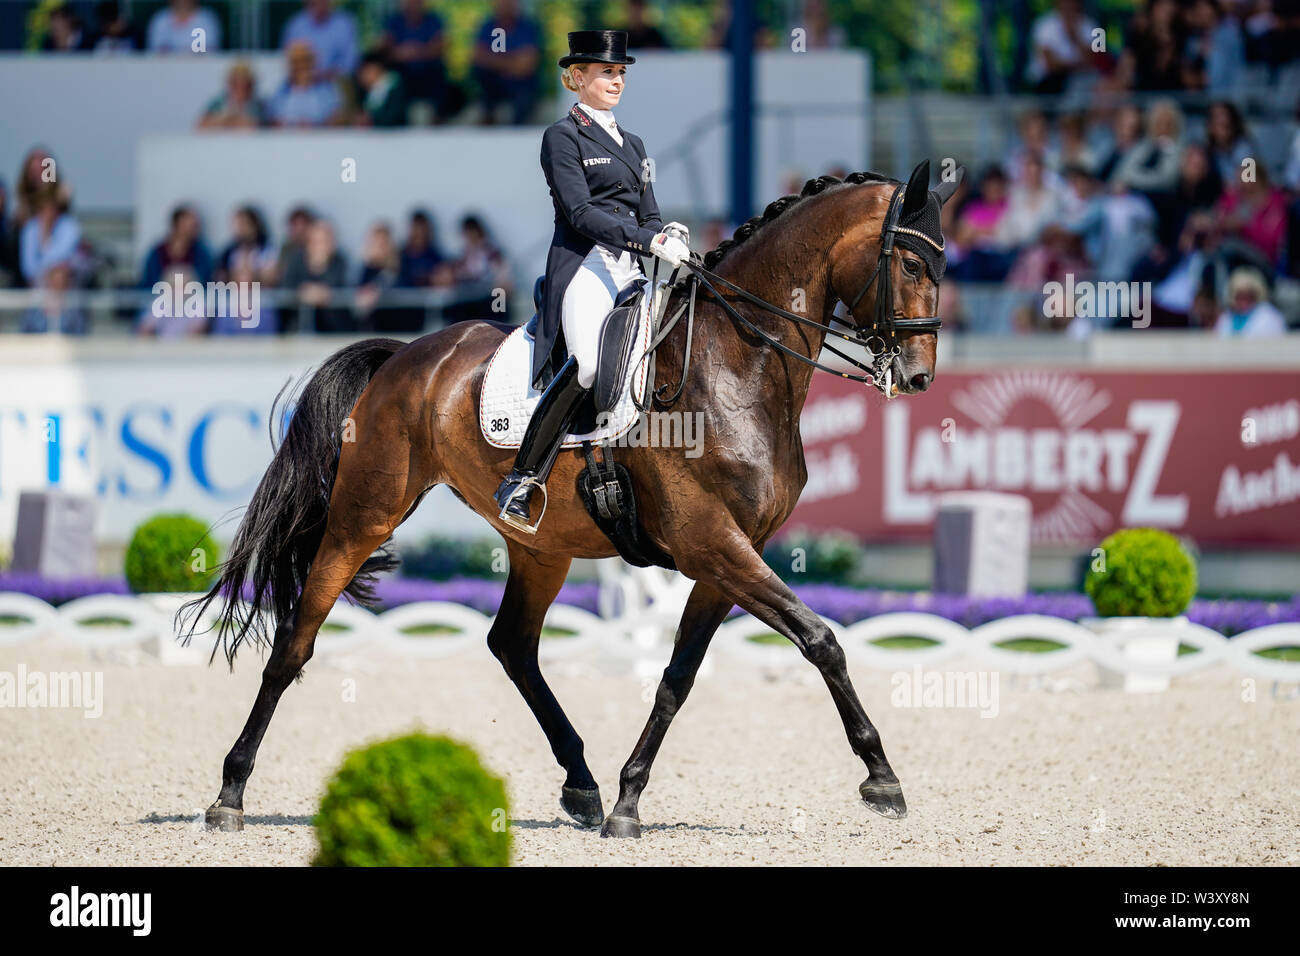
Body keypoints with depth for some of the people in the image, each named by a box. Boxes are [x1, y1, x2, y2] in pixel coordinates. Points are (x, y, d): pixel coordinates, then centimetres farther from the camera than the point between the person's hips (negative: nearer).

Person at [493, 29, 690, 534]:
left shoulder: (631, 144, 24)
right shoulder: (562, 136, 1)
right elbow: (580, 212, -11)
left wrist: (668, 235, -3)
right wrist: (651, 239, -20)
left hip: (630, 270, 8)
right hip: (584, 265, -8)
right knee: (586, 364, -29)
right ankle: (521, 483, -23)